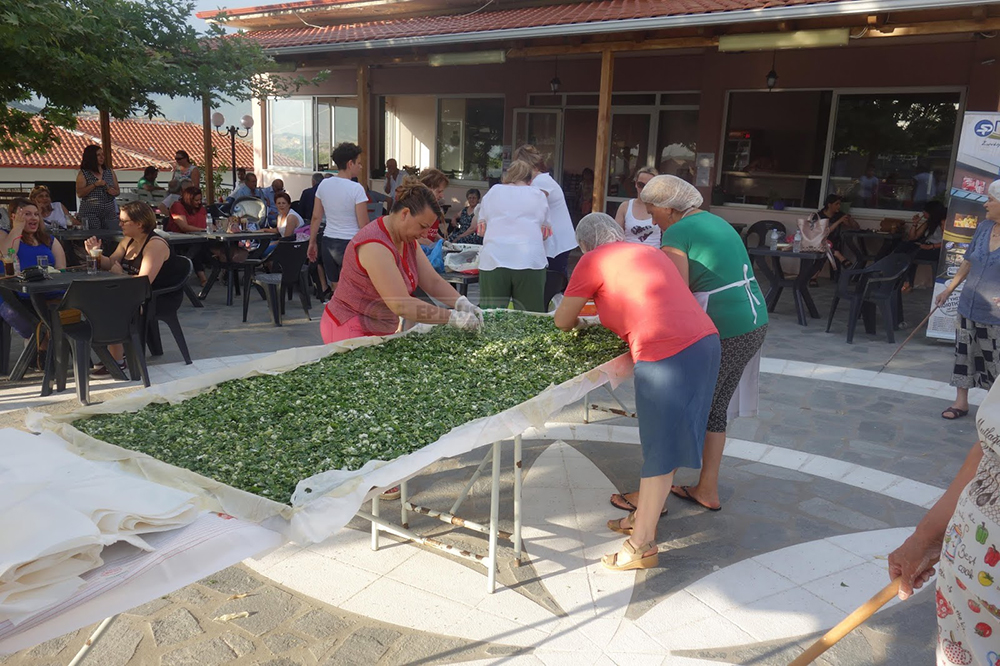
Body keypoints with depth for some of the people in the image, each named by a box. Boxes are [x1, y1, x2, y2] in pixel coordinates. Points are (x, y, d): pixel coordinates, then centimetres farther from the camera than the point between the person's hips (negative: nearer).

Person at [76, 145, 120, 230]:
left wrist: (113, 191, -8)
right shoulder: (83, 174, 2)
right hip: (90, 213, -3)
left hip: (109, 213, 3)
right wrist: (95, 185, -15)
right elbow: (79, 193, -8)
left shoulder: (109, 172, 13)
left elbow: (117, 192, 15)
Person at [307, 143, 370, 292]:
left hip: (328, 242, 6)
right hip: (350, 244, -6)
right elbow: (363, 225, -12)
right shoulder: (356, 189, -13)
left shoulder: (323, 185, 4)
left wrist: (312, 243, 17)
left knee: (335, 290, 13)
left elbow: (316, 217, 8)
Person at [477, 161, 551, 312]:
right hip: (529, 260, -1)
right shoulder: (539, 195, 14)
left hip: (493, 261, 1)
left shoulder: (493, 191, 16)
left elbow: (481, 228, 22)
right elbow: (545, 232, 21)